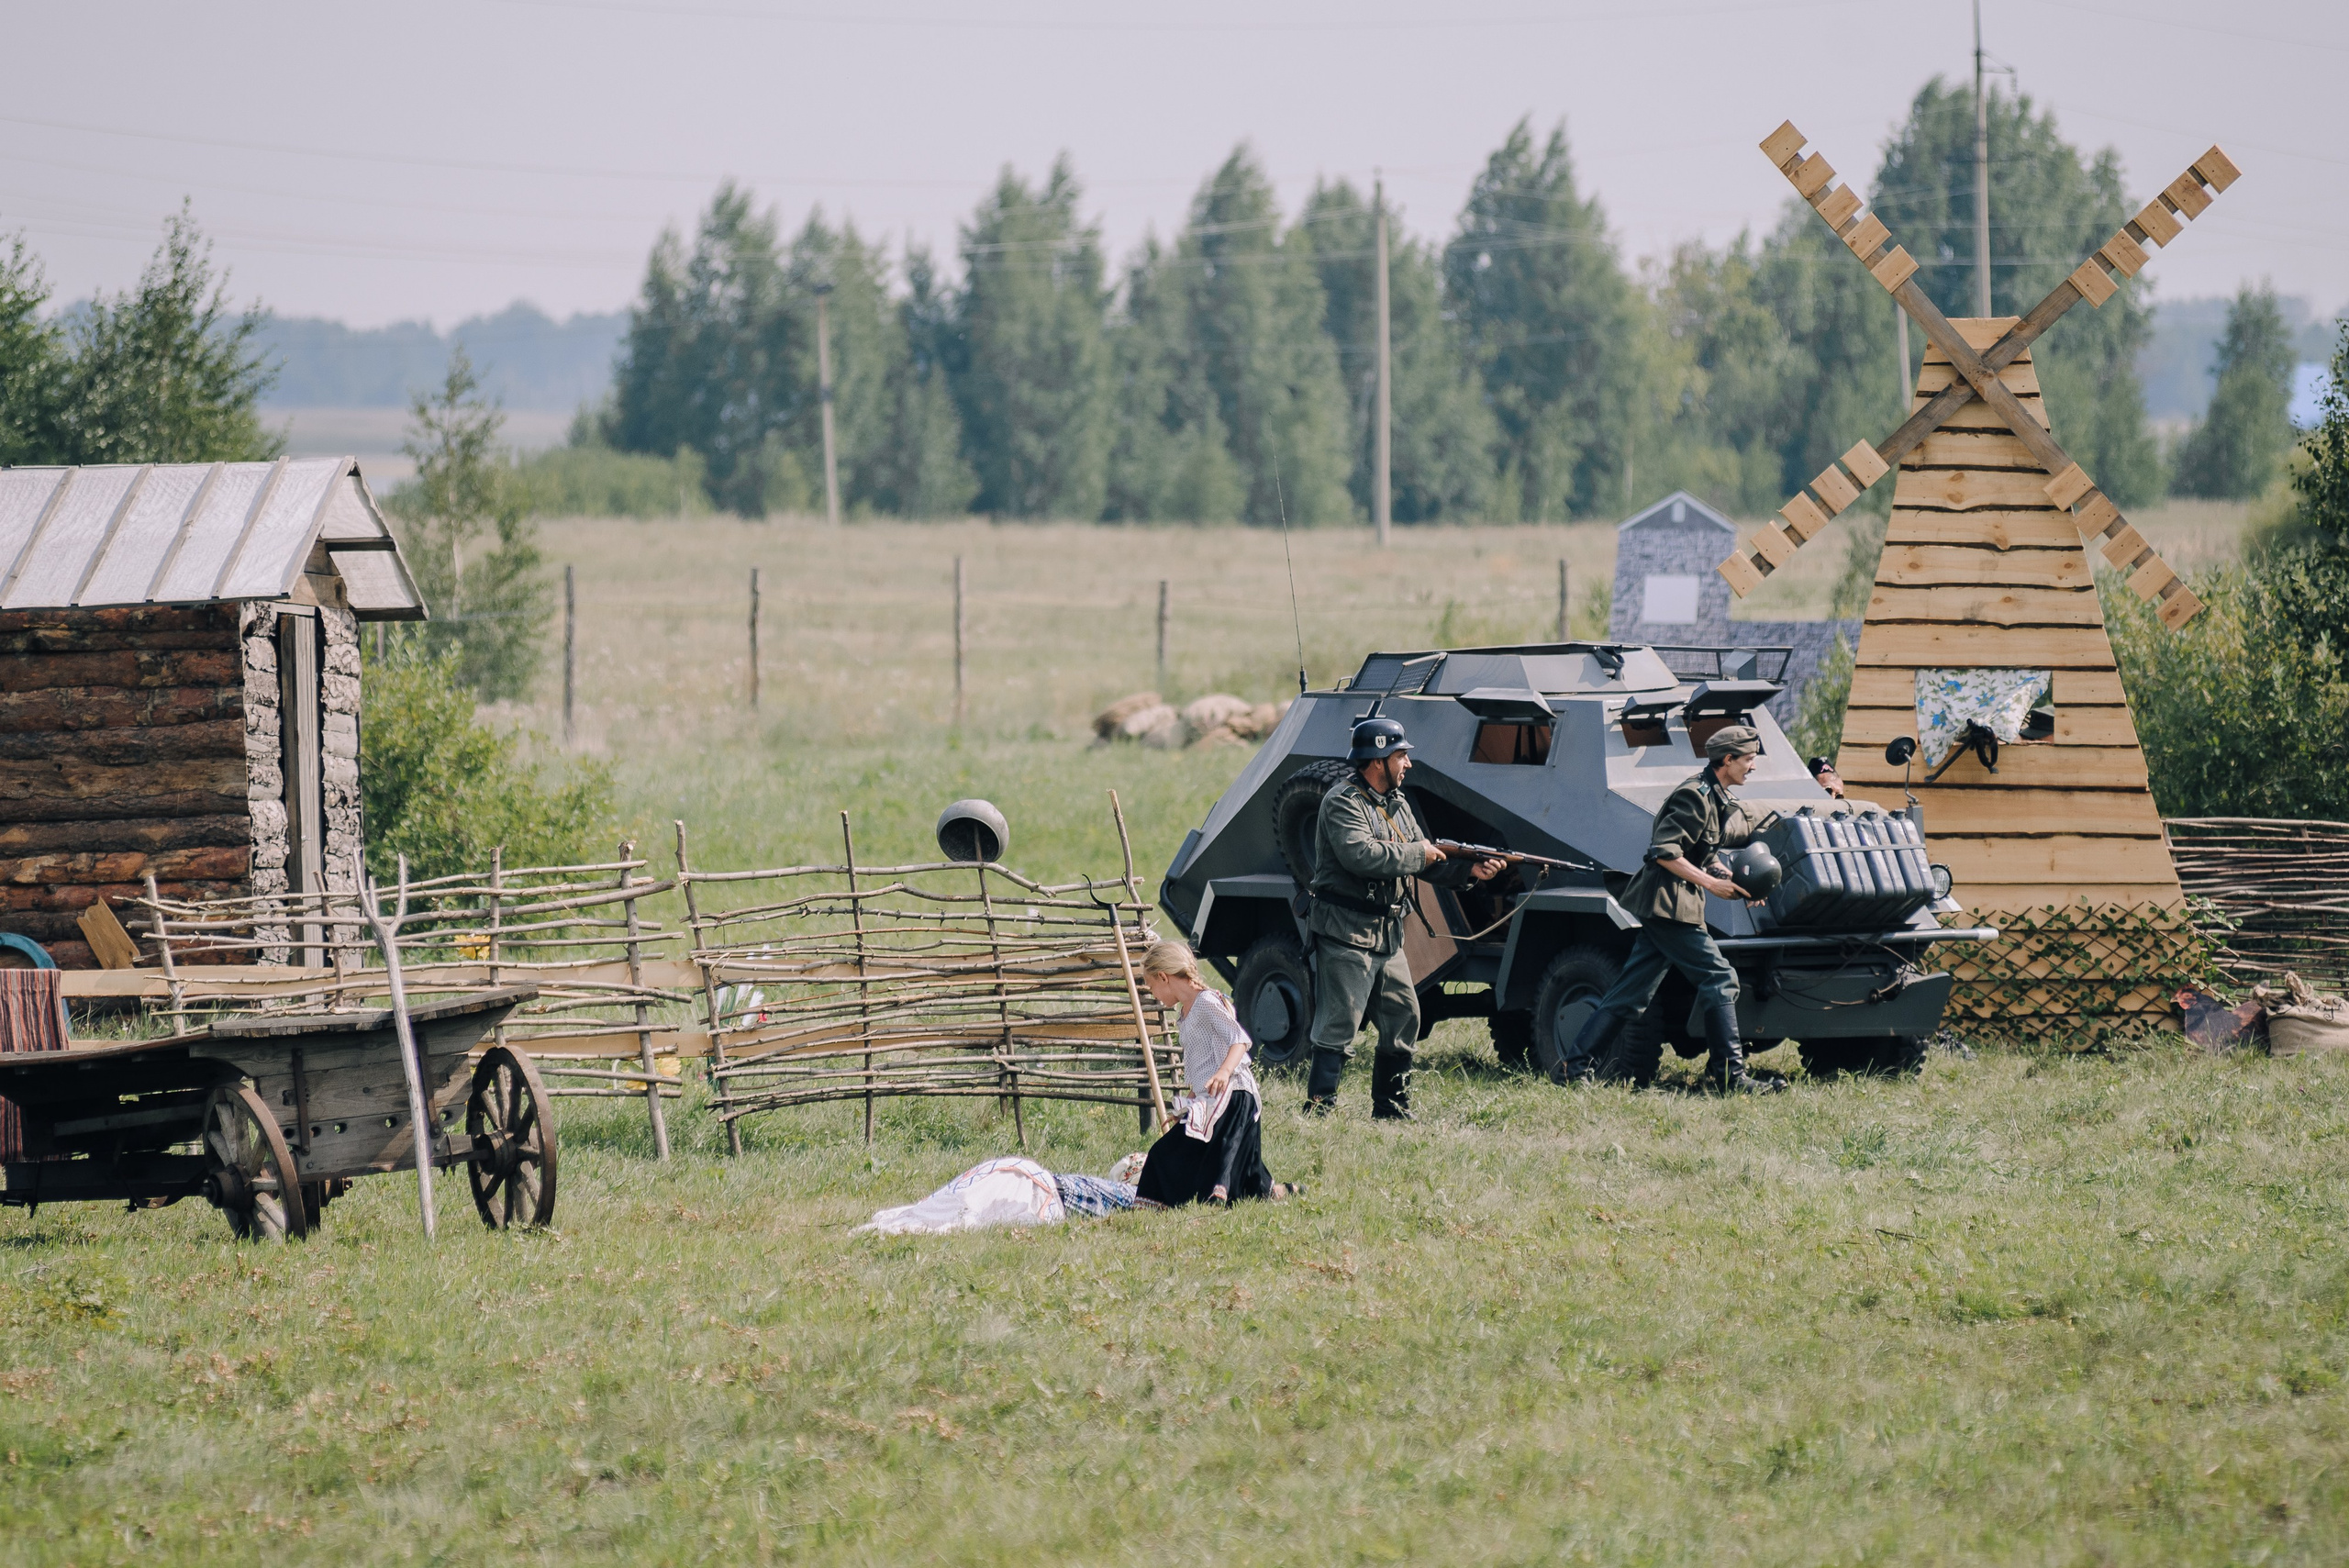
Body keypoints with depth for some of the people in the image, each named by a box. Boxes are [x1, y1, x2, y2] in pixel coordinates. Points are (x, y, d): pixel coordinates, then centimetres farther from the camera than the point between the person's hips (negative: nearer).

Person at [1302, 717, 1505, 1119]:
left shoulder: (1398, 805, 16)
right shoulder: (1344, 803, -12)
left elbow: (1427, 862, 16)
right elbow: (1360, 855, -27)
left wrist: (1469, 870, 0)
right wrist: (1416, 854, -16)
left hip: (1387, 936, 9)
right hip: (1345, 936, -9)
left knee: (1403, 1020, 12)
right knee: (1339, 1026, -10)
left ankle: (1392, 1109, 22)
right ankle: (1319, 1109, -9)